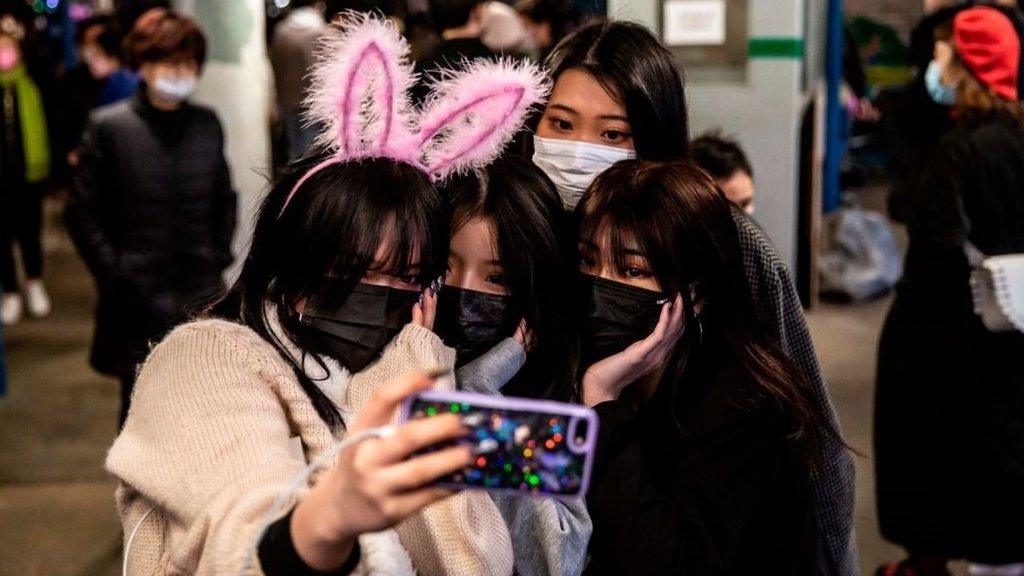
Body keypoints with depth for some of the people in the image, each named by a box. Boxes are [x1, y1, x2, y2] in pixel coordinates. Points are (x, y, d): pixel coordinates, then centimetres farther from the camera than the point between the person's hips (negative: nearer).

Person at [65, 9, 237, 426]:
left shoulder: (207, 125, 6)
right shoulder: (108, 127, -5)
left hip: (202, 298, 3)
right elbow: (82, 212, -3)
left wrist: (219, 256, 7)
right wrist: (113, 274, -7)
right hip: (137, 304, -3)